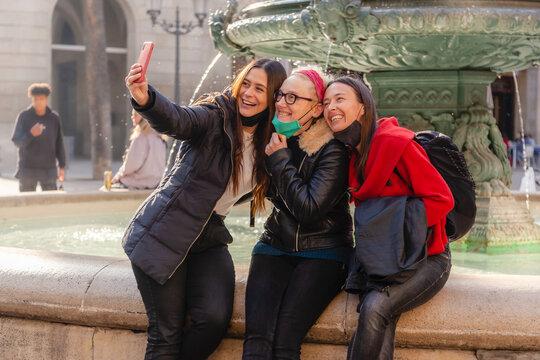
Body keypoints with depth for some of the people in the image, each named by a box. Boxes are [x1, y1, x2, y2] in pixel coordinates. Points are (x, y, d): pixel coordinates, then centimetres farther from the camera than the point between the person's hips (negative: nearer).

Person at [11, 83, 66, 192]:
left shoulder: (54, 118, 2)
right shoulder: (24, 116, -4)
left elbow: (59, 143, 7)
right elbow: (17, 142, -9)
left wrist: (62, 167, 3)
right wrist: (31, 134, -28)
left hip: (48, 170, 2)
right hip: (27, 169, -2)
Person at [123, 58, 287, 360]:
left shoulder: (269, 141, 5)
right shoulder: (216, 116, -12)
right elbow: (177, 120, -34)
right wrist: (145, 99, -53)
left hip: (210, 237, 5)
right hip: (166, 233, -5)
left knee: (215, 318, -17)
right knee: (166, 334, -8)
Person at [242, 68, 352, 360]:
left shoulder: (333, 151, -10)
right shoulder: (275, 142, 8)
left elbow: (309, 209, -18)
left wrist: (280, 161, -12)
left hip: (322, 253, -4)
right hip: (275, 247, 5)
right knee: (257, 335, -22)